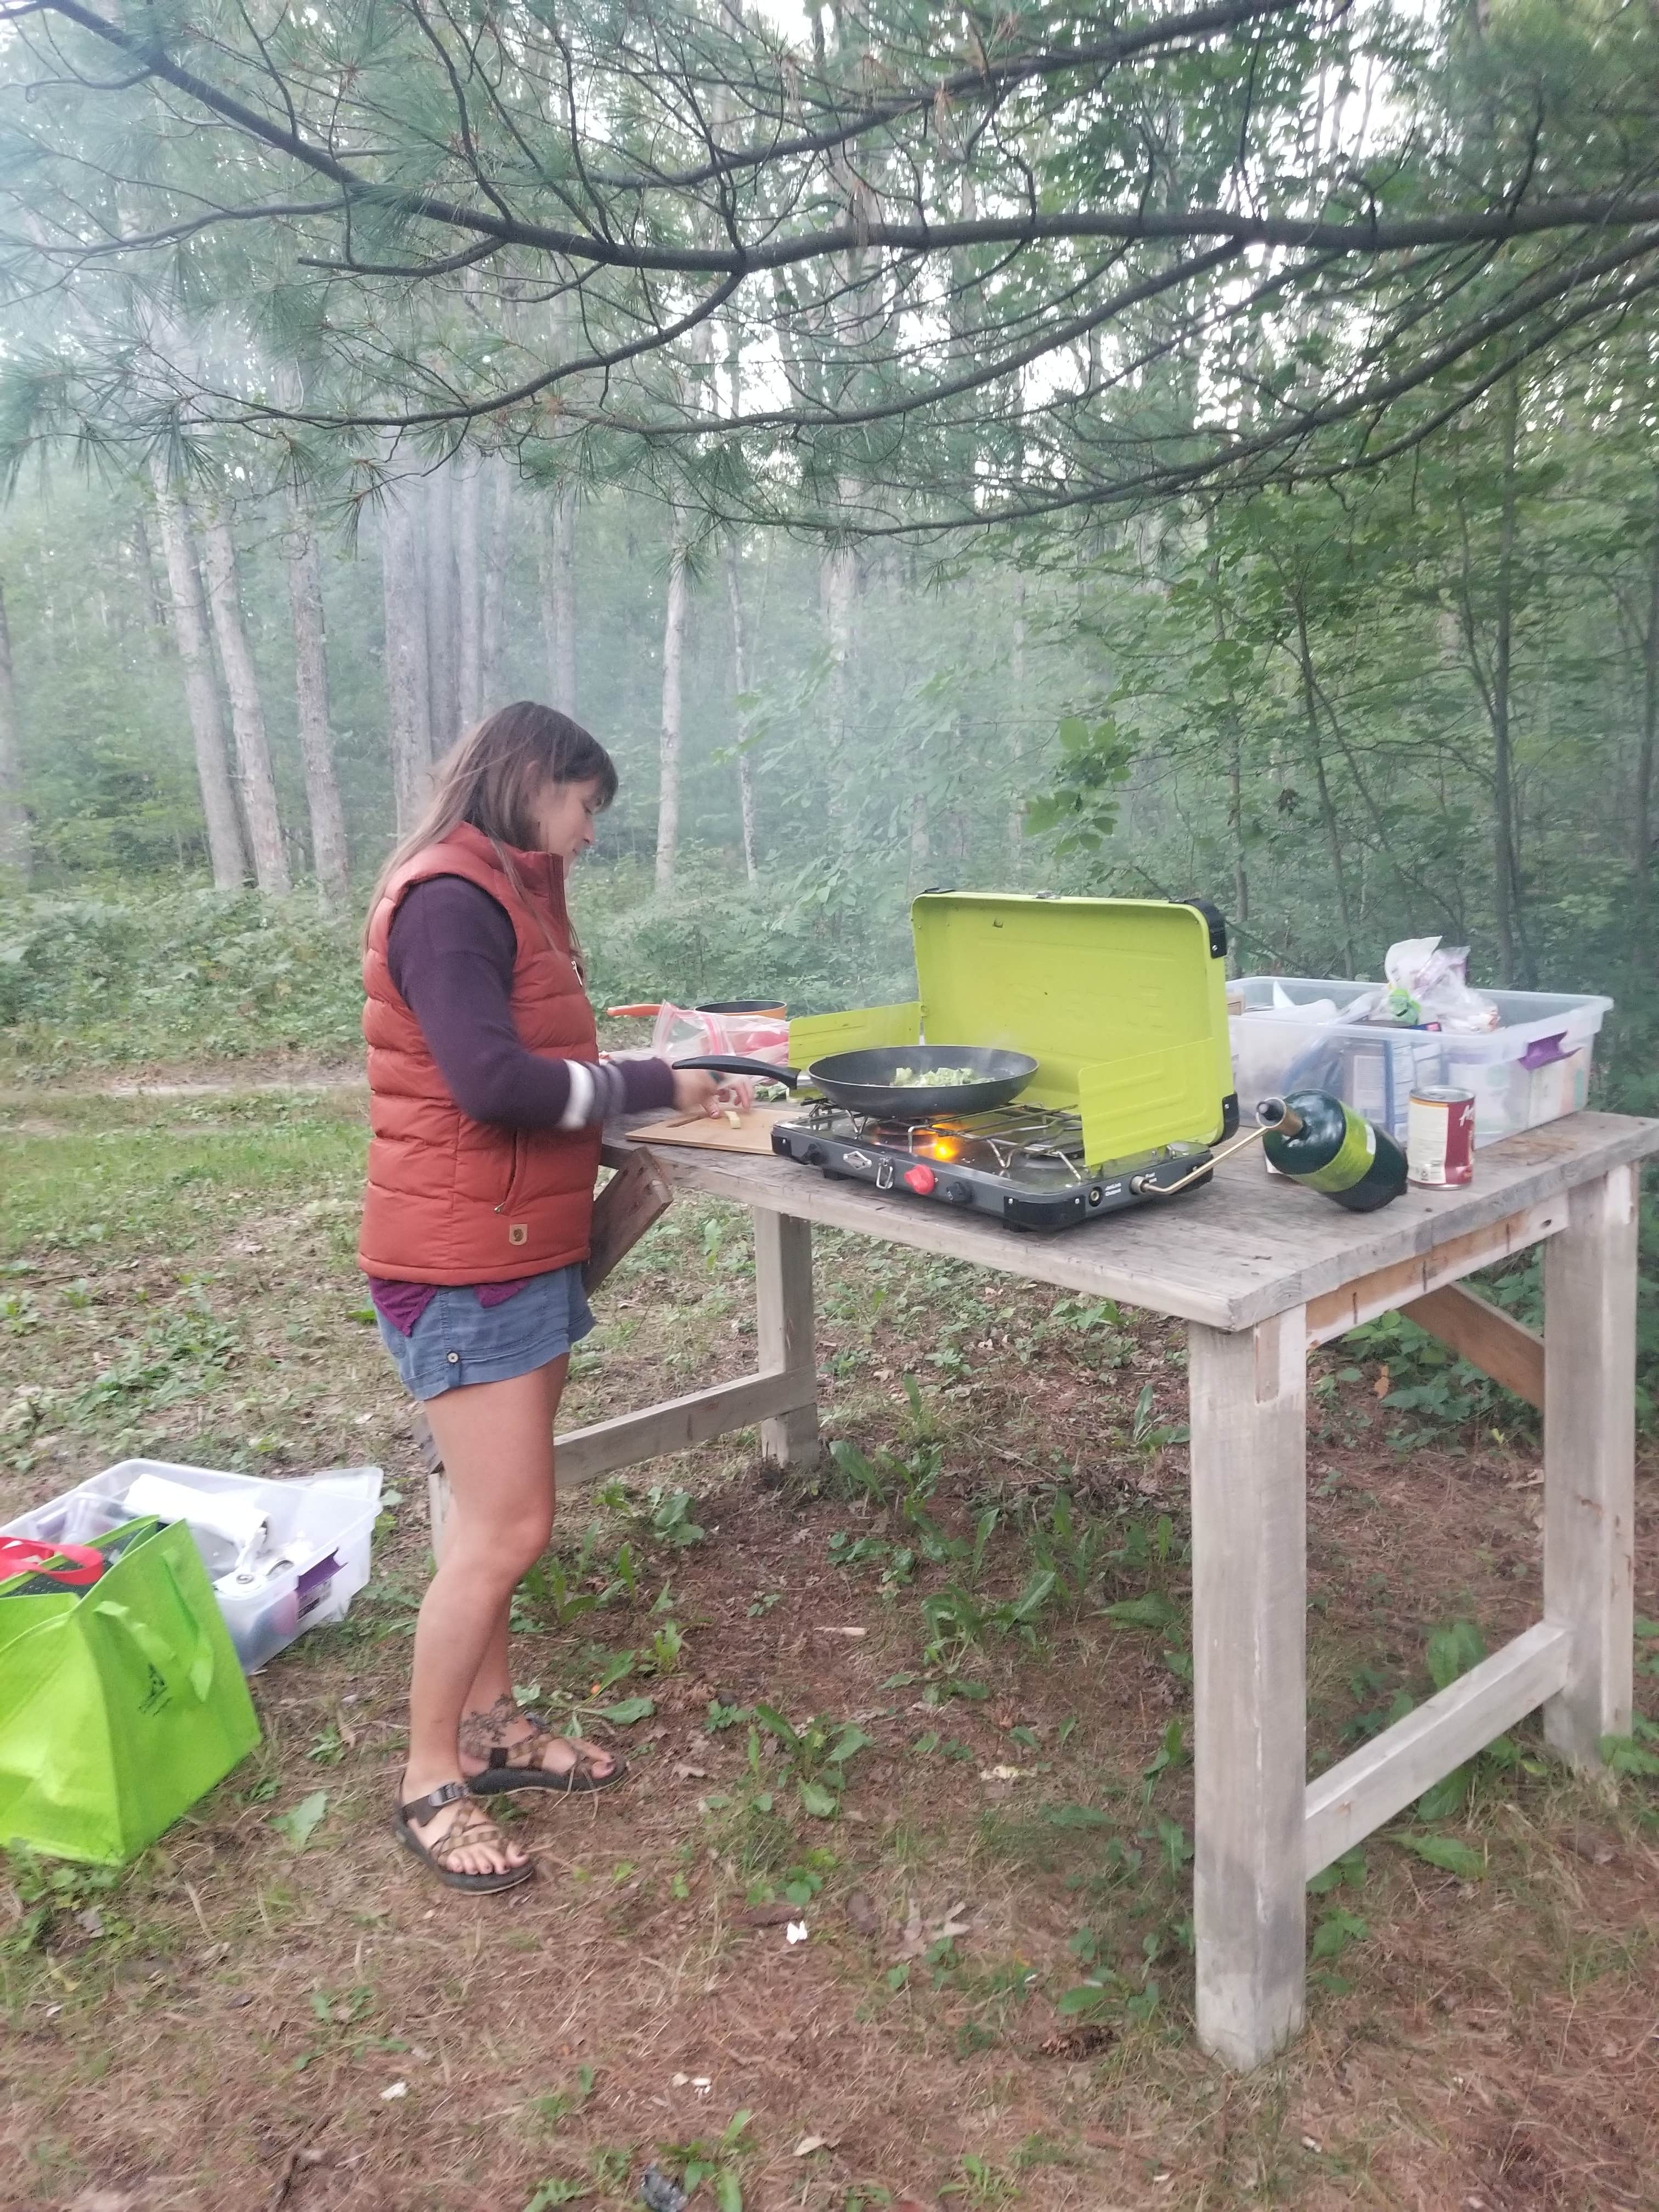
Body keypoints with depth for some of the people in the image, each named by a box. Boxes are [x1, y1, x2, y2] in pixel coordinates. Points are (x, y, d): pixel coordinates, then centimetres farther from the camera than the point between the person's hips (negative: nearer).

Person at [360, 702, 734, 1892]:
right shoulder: (448, 900, -17)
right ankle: (429, 1782, 13)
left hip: (524, 1252, 10)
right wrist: (650, 1084, -16)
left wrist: (653, 1081, 0)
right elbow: (493, 1081, -26)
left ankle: (491, 1725, 31)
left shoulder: (503, 896, 15)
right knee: (507, 1529, -4)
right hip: (464, 1265, -10)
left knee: (502, 1516, 16)